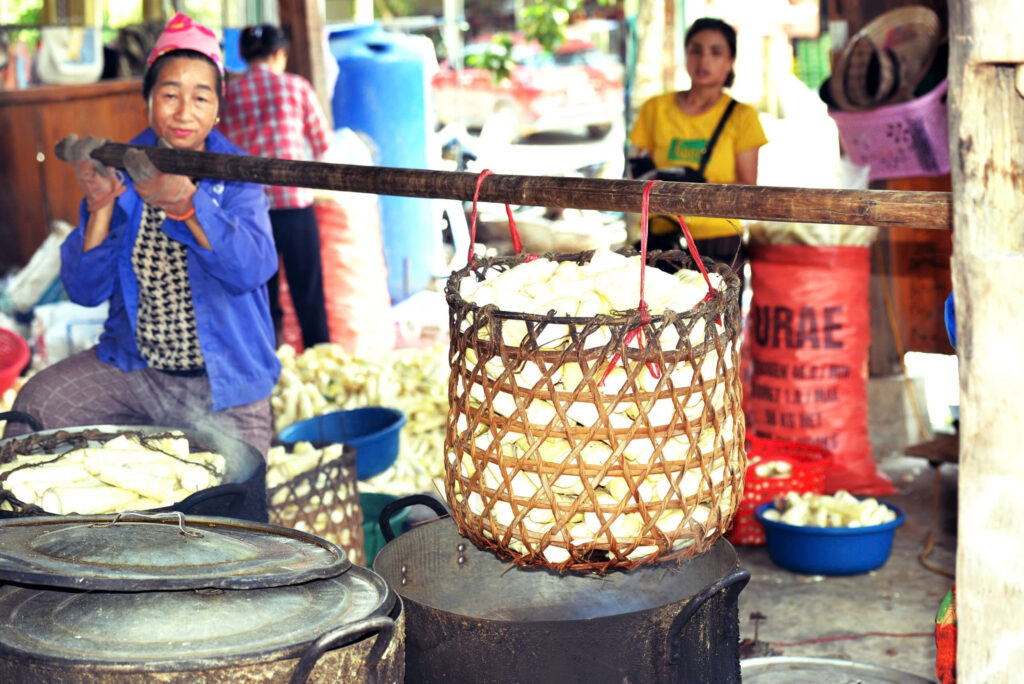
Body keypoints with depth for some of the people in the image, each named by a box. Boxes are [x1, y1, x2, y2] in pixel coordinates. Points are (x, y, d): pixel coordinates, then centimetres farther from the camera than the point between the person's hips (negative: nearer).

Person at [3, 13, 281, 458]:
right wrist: (100, 206, -22)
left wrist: (187, 206, -37)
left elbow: (253, 268, -24)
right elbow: (85, 290, -7)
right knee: (36, 404, -17)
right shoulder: (121, 173, -1)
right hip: (132, 367, 2)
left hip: (224, 388, -1)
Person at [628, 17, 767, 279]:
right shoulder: (655, 109, 11)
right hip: (662, 240, 1)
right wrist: (645, 176, -9)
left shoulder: (741, 116, 6)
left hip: (719, 243, -1)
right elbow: (636, 173, 14)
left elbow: (748, 191, 0)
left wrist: (702, 186, -17)